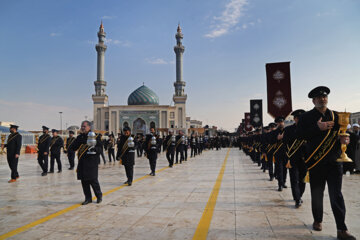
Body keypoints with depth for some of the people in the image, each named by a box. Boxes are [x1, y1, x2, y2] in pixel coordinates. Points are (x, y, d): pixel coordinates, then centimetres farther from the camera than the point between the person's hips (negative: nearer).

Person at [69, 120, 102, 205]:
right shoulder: (80, 137, 13)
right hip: (82, 162, 5)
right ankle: (88, 198, 21)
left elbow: (100, 148, -5)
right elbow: (72, 148, 7)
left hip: (92, 162, -5)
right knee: (84, 181, 8)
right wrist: (78, 139, -6)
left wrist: (94, 149, -26)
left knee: (93, 180, -2)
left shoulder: (95, 136, -1)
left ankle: (99, 196, 18)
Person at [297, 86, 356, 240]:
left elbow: (343, 133, 15)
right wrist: (318, 127, -18)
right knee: (317, 194, 11)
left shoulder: (336, 116, 11)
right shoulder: (306, 117, 2)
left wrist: (344, 139, -8)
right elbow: (299, 135, -9)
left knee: (336, 195, 0)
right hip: (315, 162, -1)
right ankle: (317, 221, 30)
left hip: (334, 161, 2)